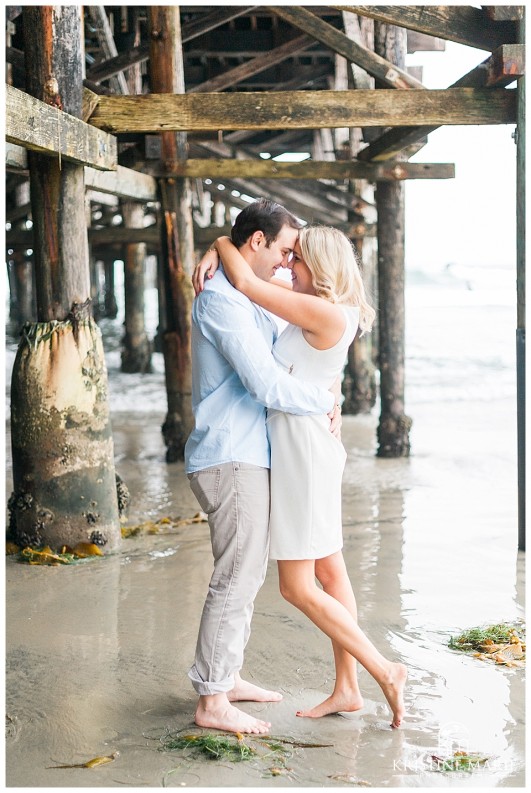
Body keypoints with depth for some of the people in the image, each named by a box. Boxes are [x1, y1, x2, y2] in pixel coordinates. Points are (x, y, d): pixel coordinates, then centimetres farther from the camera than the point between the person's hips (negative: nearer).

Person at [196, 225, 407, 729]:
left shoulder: (324, 313, -18)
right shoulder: (331, 314, 10)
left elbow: (247, 285, -19)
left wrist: (221, 244, -2)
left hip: (303, 451, -10)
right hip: (305, 447, 10)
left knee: (297, 588, -3)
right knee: (329, 574, 13)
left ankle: (386, 672, 3)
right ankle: (346, 689, 22)